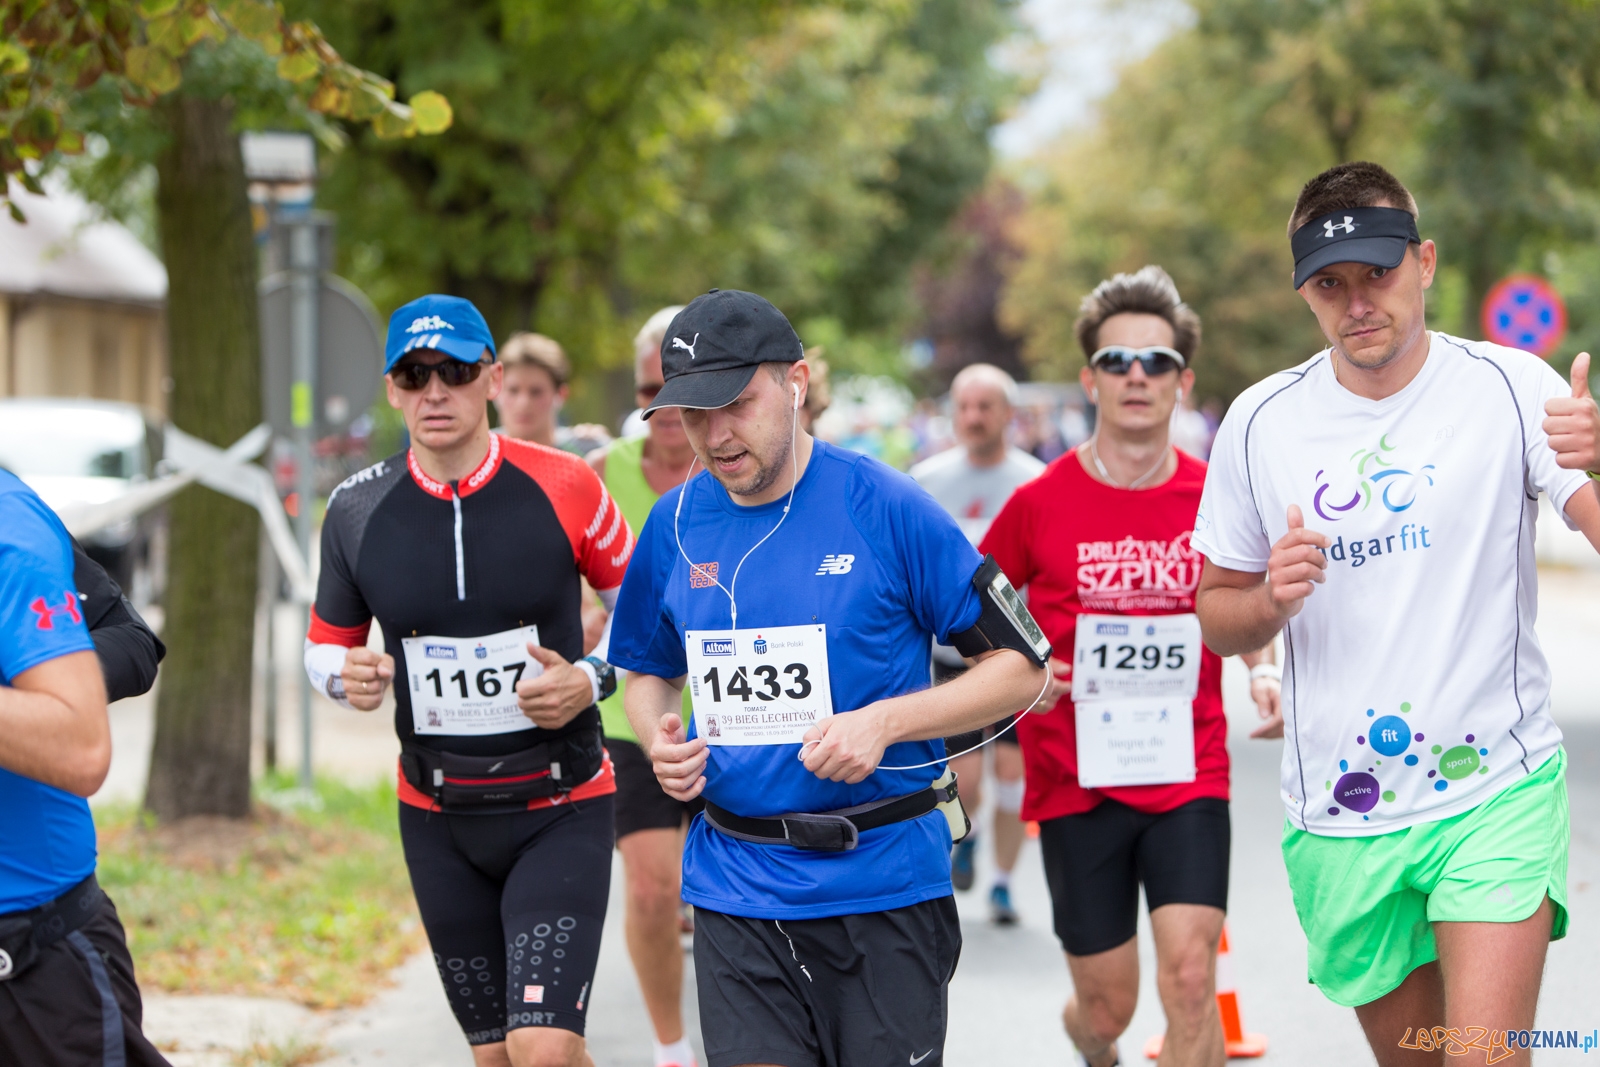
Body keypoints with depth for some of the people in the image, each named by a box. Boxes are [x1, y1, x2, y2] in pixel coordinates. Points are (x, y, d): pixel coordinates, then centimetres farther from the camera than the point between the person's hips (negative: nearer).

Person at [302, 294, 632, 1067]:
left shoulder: (563, 487, -9)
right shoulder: (358, 509, -2)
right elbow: (326, 643, 12)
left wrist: (594, 681, -14)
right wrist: (346, 677, -11)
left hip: (560, 808, -3)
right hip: (439, 820, 3)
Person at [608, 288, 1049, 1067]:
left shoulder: (884, 508, -9)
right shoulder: (676, 524, 4)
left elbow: (1021, 668, -5)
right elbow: (648, 671, 21)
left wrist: (884, 721, -17)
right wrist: (659, 740, -1)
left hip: (884, 887, -3)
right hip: (737, 897, 3)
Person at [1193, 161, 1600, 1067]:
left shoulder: (1510, 387, -6)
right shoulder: (1261, 422, 2)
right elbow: (1218, 620, 11)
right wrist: (1272, 599, -11)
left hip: (1497, 791, -3)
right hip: (1340, 817, 3)